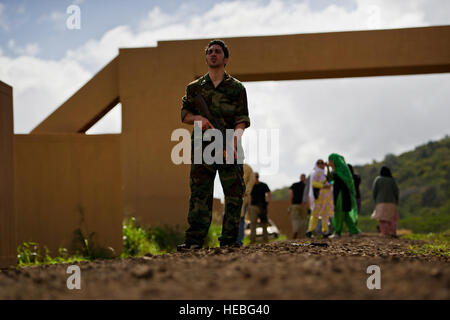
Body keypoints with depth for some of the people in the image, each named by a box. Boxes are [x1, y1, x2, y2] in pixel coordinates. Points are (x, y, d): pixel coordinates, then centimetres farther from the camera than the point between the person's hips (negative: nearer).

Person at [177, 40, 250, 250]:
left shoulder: (236, 88, 9)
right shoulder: (195, 87, 15)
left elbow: (242, 119, 1)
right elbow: (184, 114, 15)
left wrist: (235, 139, -16)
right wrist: (198, 118, -8)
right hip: (202, 147, 1)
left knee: (234, 194, -2)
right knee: (199, 194, -5)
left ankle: (229, 239, 4)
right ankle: (194, 240, -8)